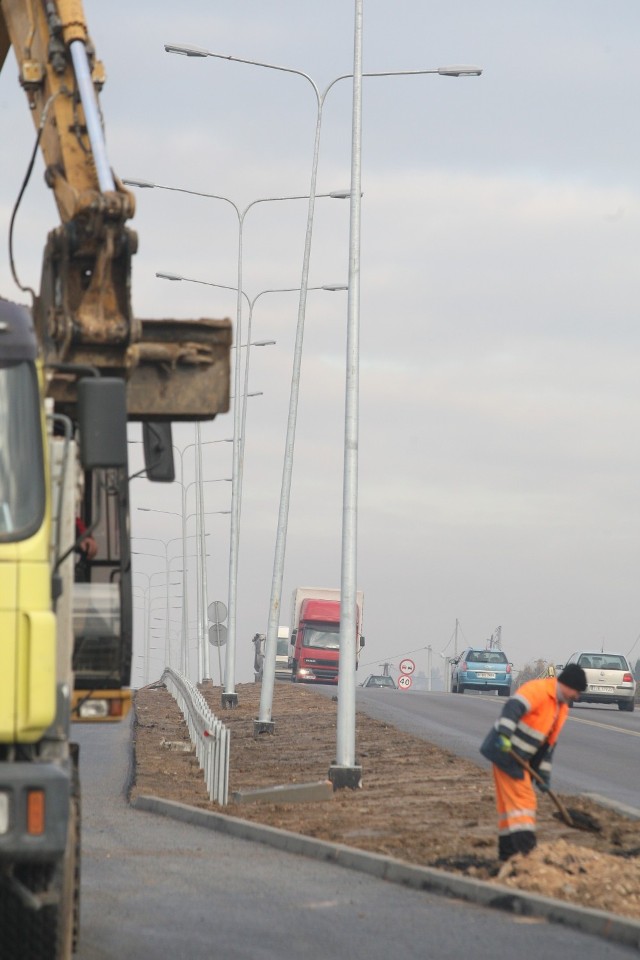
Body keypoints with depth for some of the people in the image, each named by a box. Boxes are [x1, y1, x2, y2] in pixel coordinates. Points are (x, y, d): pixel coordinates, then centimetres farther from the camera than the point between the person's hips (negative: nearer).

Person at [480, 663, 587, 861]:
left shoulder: (561, 707, 15)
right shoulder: (538, 690, -15)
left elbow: (548, 744, 19)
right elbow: (514, 707, -31)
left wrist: (544, 774, 16)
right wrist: (504, 734, -44)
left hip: (519, 758, 10)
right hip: (505, 751, -10)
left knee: (510, 802, 13)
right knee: (522, 798, -13)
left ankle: (508, 852, 19)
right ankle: (526, 848, -17)